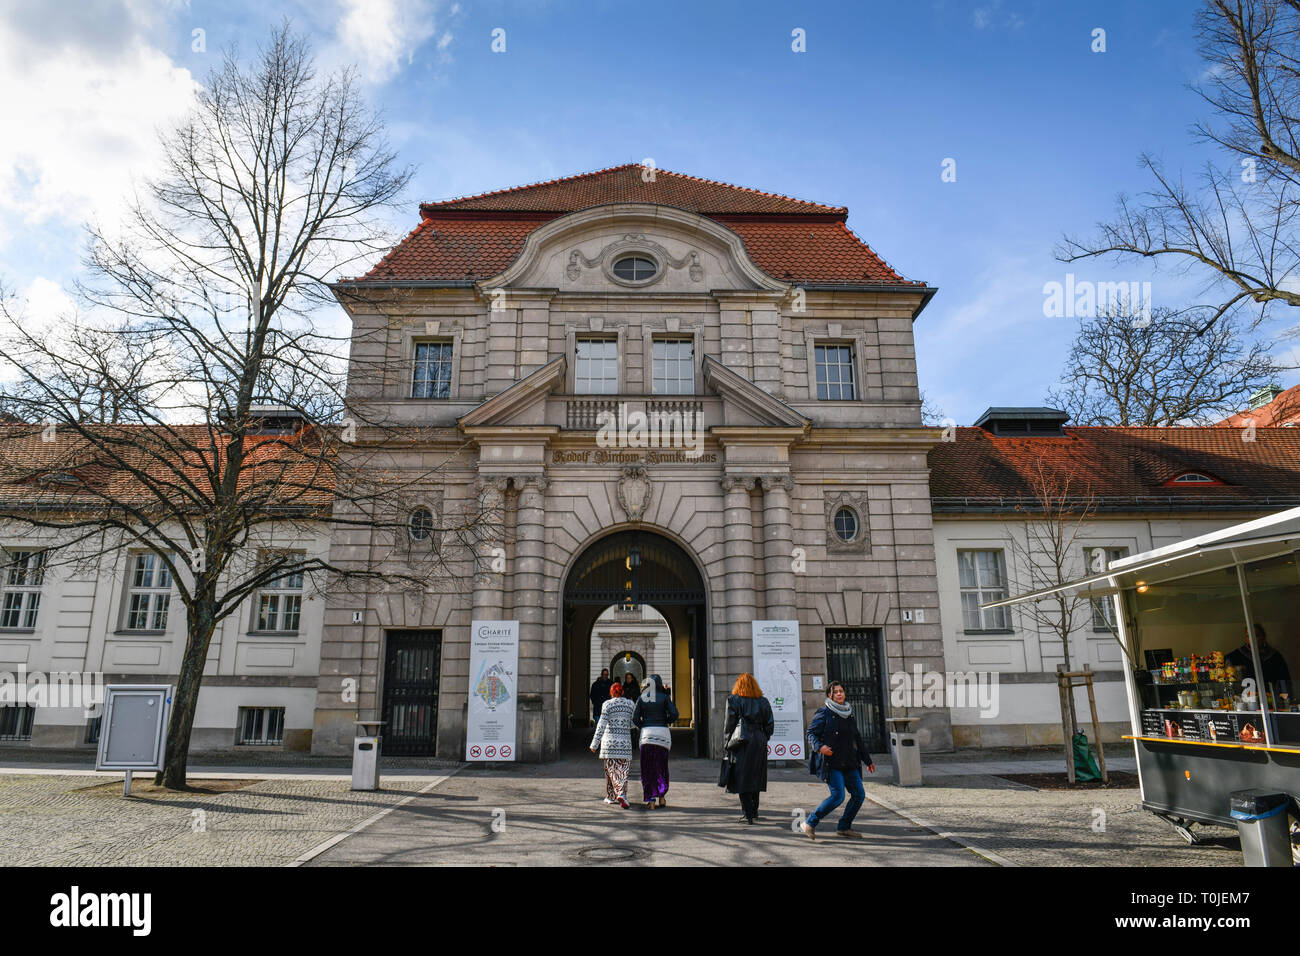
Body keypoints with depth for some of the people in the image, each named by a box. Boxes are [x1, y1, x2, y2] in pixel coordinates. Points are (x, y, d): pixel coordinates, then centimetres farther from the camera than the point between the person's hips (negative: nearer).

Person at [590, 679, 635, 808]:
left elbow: (601, 725, -7)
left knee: (611, 770, 11)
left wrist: (594, 743, -4)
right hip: (625, 741, 1)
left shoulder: (607, 704, -4)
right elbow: (633, 724, 8)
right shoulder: (630, 704, 4)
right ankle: (621, 794, -16)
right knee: (623, 771, 4)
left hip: (609, 741, -1)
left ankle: (611, 796, 17)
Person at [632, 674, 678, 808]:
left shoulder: (641, 698, 4)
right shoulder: (664, 697, 2)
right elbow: (674, 715, -6)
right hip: (663, 733, 0)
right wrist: (664, 722, 12)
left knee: (648, 768, 7)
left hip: (647, 733, 0)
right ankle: (661, 795, 9)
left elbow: (635, 718, -1)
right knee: (661, 766, 15)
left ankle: (651, 799, 1)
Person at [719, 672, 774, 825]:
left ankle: (748, 815, -3)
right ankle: (754, 811, 26)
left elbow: (729, 724, -7)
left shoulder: (733, 700, -4)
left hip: (741, 744, -4)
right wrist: (762, 740, 15)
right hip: (759, 744, 4)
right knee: (755, 777, 16)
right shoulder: (763, 701, 6)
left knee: (742, 779, 1)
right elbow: (770, 725, 5)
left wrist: (726, 745, 0)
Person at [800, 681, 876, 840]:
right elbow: (811, 733, -7)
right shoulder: (824, 712, -6)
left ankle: (844, 827, 21)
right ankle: (809, 824, -2)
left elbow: (857, 739, 23)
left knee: (859, 794, 3)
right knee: (838, 795, -16)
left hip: (849, 763, 7)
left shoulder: (849, 713, 14)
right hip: (830, 762, -7)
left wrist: (868, 760, 24)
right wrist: (819, 746, -27)